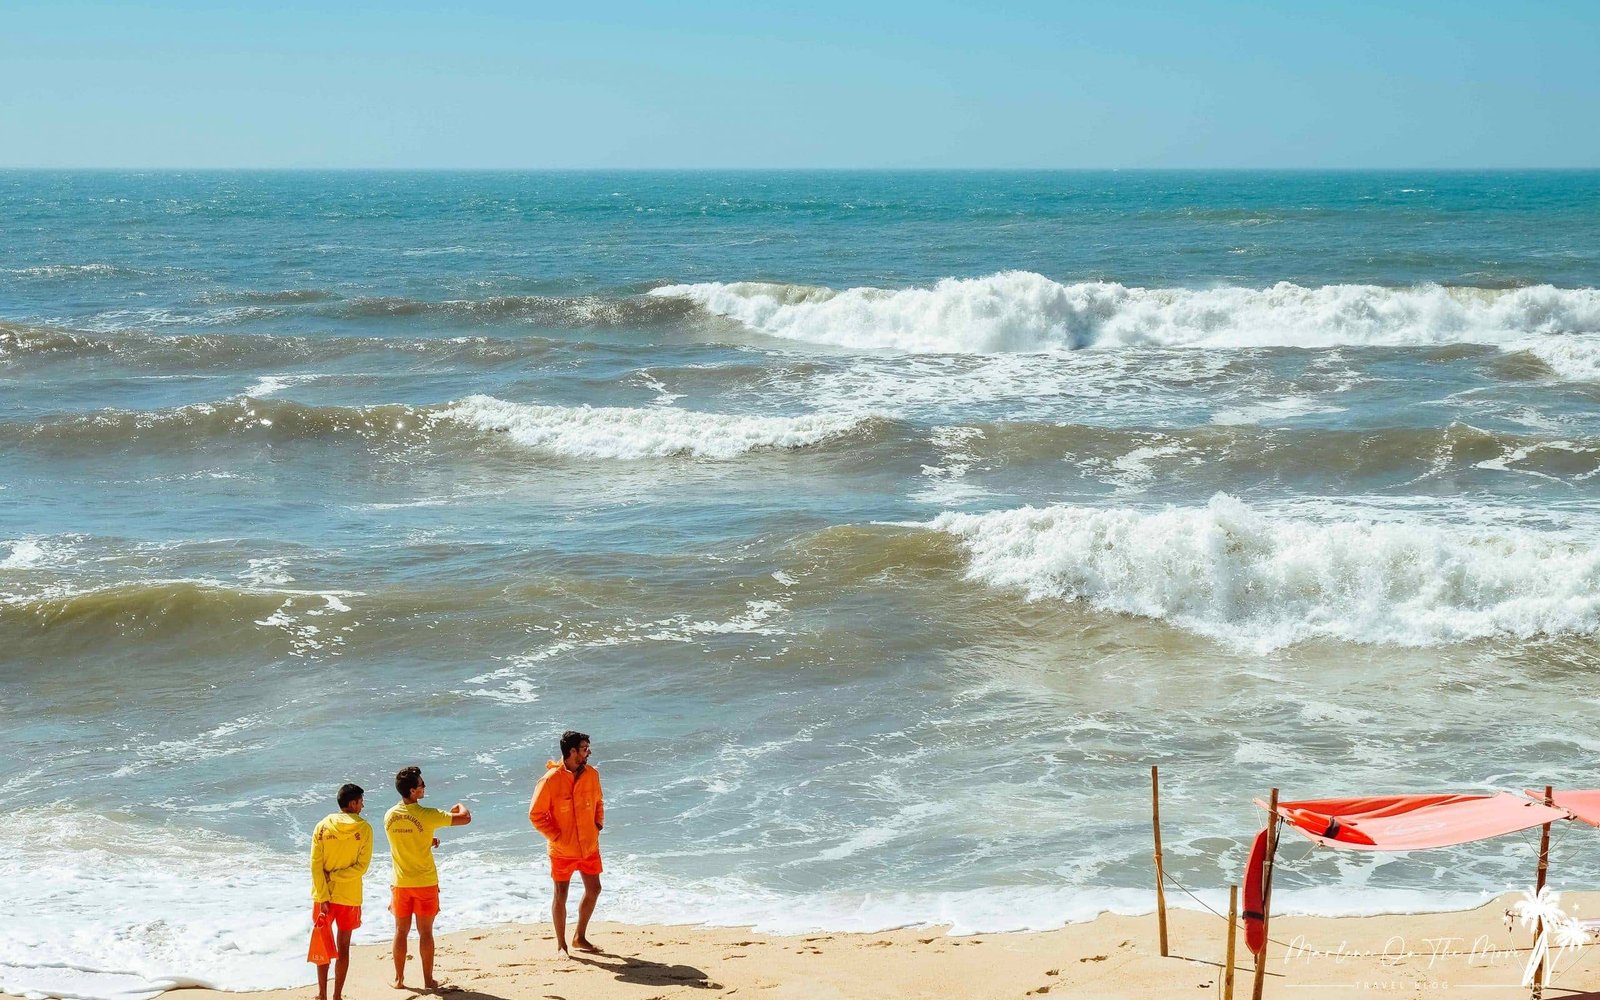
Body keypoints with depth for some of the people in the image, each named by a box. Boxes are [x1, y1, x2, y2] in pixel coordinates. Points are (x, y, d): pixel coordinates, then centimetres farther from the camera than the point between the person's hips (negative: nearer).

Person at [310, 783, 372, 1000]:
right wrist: (335, 877, -9)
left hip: (324, 895, 1)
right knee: (343, 948, 8)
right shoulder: (364, 829, -8)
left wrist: (323, 897, -7)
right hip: (350, 897, -1)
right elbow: (361, 866, -14)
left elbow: (315, 865, -8)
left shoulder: (322, 827, -4)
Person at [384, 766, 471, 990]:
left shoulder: (389, 816, -3)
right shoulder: (427, 815, -17)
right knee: (425, 933, 5)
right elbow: (465, 818, -12)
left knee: (401, 932, 12)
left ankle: (399, 979, 16)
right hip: (425, 882, -3)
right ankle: (428, 979, 11)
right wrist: (460, 807, 10)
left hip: (401, 883, 3)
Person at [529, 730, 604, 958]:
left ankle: (580, 938, 28)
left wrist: (599, 825, 3)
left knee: (593, 890, 11)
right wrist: (556, 836, -14)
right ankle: (561, 945, 15)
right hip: (563, 850, -5)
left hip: (589, 846, 5)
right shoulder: (551, 779, -17)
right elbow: (536, 814, -12)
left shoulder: (592, 775, 0)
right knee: (561, 895, 4)